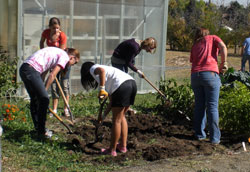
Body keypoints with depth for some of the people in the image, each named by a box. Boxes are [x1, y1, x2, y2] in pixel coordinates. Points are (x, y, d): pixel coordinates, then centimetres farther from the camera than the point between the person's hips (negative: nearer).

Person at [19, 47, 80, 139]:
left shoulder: (56, 53, 27)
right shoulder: (65, 56, 0)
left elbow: (43, 73, 22)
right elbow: (52, 75, -8)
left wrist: (42, 89, 17)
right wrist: (45, 90, 1)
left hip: (23, 68, 10)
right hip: (32, 70, -10)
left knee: (35, 99, 18)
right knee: (44, 99, -2)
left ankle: (38, 128, 28)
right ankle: (41, 131, 4)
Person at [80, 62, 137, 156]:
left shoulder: (93, 69, 15)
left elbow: (102, 70, -15)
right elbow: (112, 101, 32)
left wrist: (101, 89, -14)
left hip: (122, 86, -9)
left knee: (116, 120, 1)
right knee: (121, 117, 21)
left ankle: (112, 150, 9)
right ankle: (123, 146, 27)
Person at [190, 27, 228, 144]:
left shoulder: (195, 45, 24)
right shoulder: (212, 38, 15)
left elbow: (193, 61, 18)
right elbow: (223, 47, -3)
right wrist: (223, 63, 4)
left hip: (195, 75, 4)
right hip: (210, 73, -4)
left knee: (199, 106, 13)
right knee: (212, 107, -1)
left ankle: (199, 134, 17)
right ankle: (214, 138, -1)